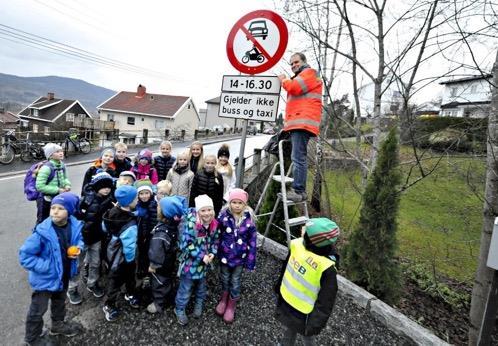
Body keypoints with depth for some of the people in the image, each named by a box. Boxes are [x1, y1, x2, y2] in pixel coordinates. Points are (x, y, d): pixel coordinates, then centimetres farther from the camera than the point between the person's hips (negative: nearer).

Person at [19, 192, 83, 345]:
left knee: (60, 301, 29)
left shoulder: (75, 225, -17)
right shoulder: (43, 232, -31)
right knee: (38, 309, 16)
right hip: (46, 277, -5)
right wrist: (46, 266, -24)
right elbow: (25, 255, -23)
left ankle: (58, 324, 55)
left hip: (64, 274, 5)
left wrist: (78, 248, -15)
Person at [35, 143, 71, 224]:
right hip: (46, 201, -7)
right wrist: (57, 190, -24)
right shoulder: (46, 168, -23)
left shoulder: (62, 165, -1)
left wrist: (67, 185, -6)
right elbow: (40, 186, -26)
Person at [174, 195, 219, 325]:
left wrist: (212, 253, -13)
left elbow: (215, 241, 4)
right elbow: (186, 244, -26)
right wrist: (201, 256, -24)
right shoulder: (191, 224, -28)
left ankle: (199, 303, 51)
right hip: (190, 261, -5)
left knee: (201, 283, 25)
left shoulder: (214, 224, -10)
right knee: (186, 287, 12)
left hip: (204, 261, 5)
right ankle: (180, 309, 36)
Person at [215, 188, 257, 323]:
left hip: (240, 256, -1)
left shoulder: (249, 219, -16)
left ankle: (231, 306, 41)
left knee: (235, 281, 16)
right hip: (225, 254, 1)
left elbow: (252, 241, -9)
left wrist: (251, 260, -8)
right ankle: (224, 299, 50)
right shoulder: (223, 215, -15)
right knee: (224, 278, 22)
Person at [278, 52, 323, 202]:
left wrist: (284, 80, 6)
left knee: (298, 157, -17)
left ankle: (298, 191, -18)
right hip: (297, 123, 11)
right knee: (299, 157, 8)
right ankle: (300, 191, 11)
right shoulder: (300, 77, 34)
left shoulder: (309, 72, 4)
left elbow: (294, 87, -13)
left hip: (302, 122, -11)